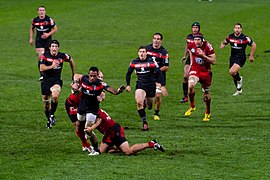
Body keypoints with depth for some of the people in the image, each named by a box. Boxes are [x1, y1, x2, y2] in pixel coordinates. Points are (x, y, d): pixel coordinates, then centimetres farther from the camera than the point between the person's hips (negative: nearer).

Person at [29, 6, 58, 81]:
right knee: (40, 57, -11)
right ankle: (42, 75, -8)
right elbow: (32, 28, 17)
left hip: (48, 40, -1)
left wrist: (48, 34, -17)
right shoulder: (35, 20, -1)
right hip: (39, 41, 1)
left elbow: (55, 29, -3)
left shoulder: (49, 20, -10)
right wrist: (31, 38, 10)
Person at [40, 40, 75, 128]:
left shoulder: (63, 56, -7)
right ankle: (49, 120, 29)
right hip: (46, 81, 1)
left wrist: (74, 74, 20)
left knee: (55, 96, -30)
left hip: (57, 80, -1)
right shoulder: (45, 56, -10)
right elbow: (41, 68, -20)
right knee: (46, 102, 7)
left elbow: (71, 60, 14)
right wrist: (52, 66, -34)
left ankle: (52, 115, -9)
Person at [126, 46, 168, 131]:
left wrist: (162, 86, -14)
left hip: (151, 86, 0)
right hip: (140, 86, 0)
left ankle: (146, 102, 50)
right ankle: (144, 123, -16)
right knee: (139, 102, -23)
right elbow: (128, 74, 14)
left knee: (149, 105, 9)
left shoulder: (151, 62, -10)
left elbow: (159, 74, -8)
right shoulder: (134, 63, -1)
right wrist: (128, 85, 5)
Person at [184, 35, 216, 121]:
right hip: (195, 70, 1)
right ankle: (192, 106, -6)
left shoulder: (208, 47, -17)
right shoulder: (191, 46, -6)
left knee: (206, 94, 9)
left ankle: (208, 113, 31)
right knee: (190, 86, -28)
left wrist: (203, 55, -28)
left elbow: (213, 61, -17)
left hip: (205, 71, -1)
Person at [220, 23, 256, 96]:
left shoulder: (245, 38, -12)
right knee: (234, 76, 12)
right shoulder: (230, 37, 2)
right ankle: (239, 90, 33)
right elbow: (224, 42, 18)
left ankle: (239, 79, 6)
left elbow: (253, 45, -2)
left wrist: (251, 56, -1)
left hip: (241, 58, -6)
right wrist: (222, 44, -7)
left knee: (232, 72, -26)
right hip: (232, 58, 6)